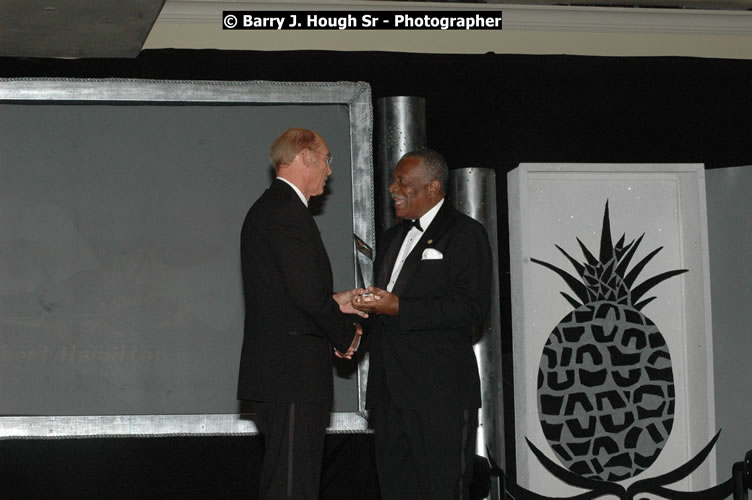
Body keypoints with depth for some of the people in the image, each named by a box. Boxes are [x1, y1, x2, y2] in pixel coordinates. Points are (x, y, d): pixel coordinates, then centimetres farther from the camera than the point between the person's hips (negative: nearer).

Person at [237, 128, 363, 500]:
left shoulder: (264, 209, 19)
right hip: (294, 371, -11)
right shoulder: (288, 211, -14)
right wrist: (345, 334, -6)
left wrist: (334, 302, 16)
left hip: (271, 369, 11)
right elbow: (306, 292, -21)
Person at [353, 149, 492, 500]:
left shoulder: (465, 234, -5)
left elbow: (472, 309, -15)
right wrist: (367, 307, 5)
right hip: (389, 389, 8)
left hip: (440, 392, -8)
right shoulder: (394, 237, 21)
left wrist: (397, 308, -18)